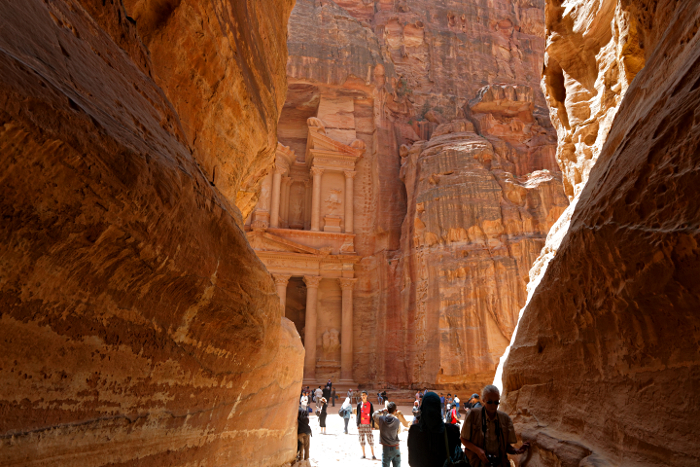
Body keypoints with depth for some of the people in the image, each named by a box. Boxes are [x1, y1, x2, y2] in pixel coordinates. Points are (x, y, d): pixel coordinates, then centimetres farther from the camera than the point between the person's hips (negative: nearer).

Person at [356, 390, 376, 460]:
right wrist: (357, 425, 3)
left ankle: (373, 454, 3)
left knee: (370, 439, -4)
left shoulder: (370, 404, 3)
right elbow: (358, 415, 9)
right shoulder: (359, 405, 7)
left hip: (368, 424, -2)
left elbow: (372, 415, 3)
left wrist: (373, 425, -1)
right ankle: (363, 454, 14)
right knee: (362, 439, 5)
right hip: (361, 424, 2)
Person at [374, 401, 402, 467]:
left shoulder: (381, 419, -12)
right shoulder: (397, 421, -11)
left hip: (386, 448, -1)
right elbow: (398, 431, 7)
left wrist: (383, 410, 10)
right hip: (396, 448, 1)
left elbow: (374, 414, 8)